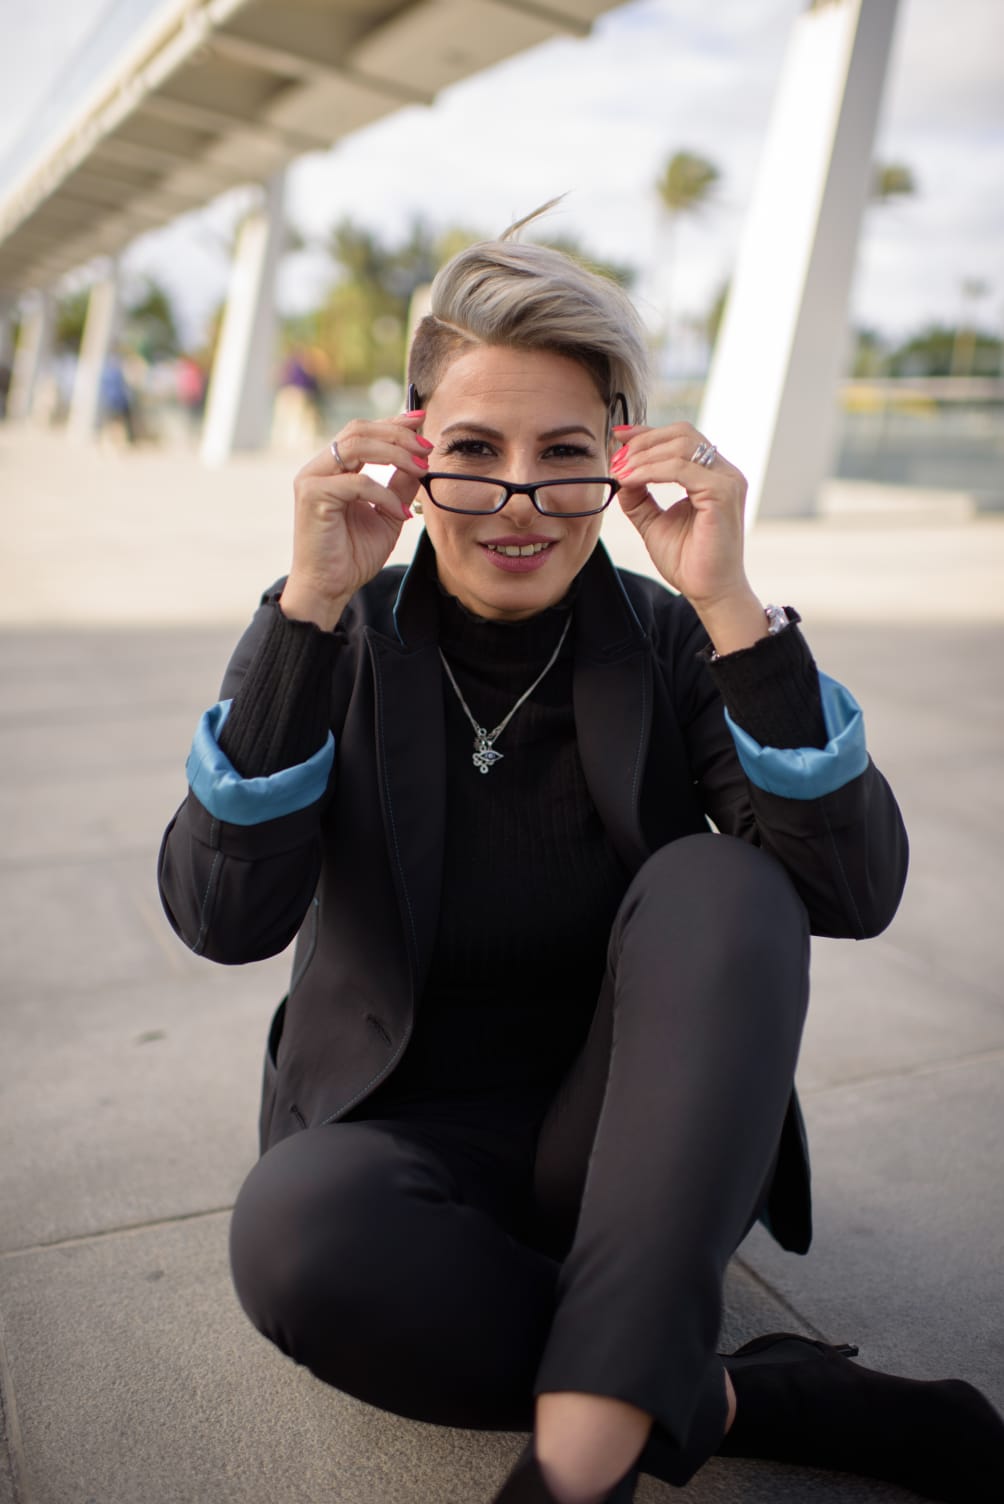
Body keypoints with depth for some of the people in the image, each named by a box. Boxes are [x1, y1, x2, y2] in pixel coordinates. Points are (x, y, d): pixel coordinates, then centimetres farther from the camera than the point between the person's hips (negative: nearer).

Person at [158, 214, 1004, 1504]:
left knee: (719, 882, -26)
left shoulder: (666, 640, -6)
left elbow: (855, 892, -18)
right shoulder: (342, 644, -6)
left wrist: (730, 606, -26)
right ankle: (727, 1400, -13)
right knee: (294, 1227, -33)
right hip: (408, 1141, 0)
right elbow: (223, 918, -20)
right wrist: (308, 608, -27)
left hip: (637, 1147, 1)